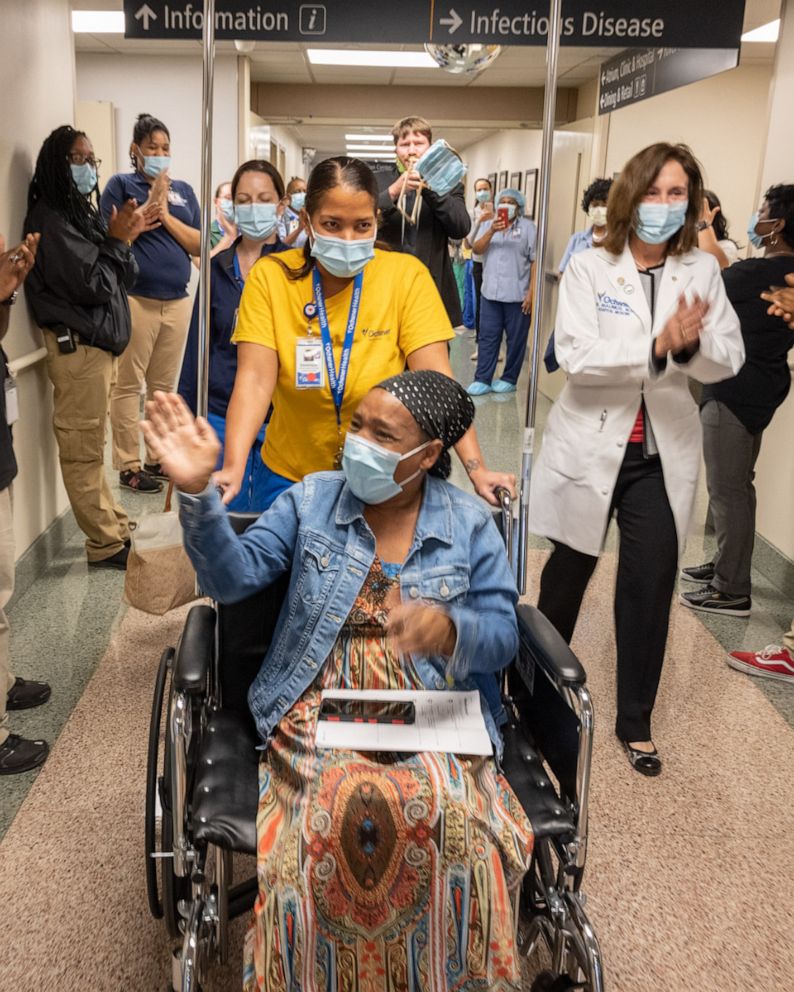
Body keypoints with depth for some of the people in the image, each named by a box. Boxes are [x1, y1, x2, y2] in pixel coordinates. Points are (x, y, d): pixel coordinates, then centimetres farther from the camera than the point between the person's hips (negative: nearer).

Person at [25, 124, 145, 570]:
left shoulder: (84, 212, 15)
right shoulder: (50, 218, -11)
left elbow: (124, 279, 14)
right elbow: (91, 285, -17)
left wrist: (125, 237, 0)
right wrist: (117, 238, -8)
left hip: (102, 342, 9)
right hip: (78, 346, -9)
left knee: (92, 446, 17)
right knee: (83, 451, -1)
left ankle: (117, 527, 24)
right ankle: (107, 544, 5)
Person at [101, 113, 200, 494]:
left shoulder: (183, 190, 14)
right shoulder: (121, 184, 2)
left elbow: (198, 244, 6)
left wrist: (166, 215, -6)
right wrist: (151, 203, -8)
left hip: (177, 301, 5)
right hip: (136, 299, -4)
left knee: (164, 385, 11)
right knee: (128, 384, -2)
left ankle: (159, 456, 21)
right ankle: (128, 465, 4)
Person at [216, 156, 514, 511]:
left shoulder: (407, 275, -12)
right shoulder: (270, 276, -11)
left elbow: (435, 379, -17)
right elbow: (255, 380, -18)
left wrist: (477, 469, -28)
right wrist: (233, 470, -32)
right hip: (292, 476, 1)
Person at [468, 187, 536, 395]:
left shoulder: (528, 227, 0)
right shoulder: (488, 225, 11)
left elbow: (535, 261, -3)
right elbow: (477, 249, -2)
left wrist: (531, 292, -9)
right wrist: (491, 231, -19)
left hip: (517, 295, -3)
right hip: (490, 293, 3)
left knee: (515, 339, 3)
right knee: (487, 337, 4)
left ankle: (509, 379, 14)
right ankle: (483, 379, 9)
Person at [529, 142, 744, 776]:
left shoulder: (702, 272, 1)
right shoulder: (589, 268, -7)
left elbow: (729, 360, -6)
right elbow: (576, 357, -20)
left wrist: (691, 345, -28)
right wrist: (657, 345, -31)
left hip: (662, 455, 2)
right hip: (592, 446, -2)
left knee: (651, 585, 5)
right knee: (569, 570, 16)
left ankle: (636, 722, 24)